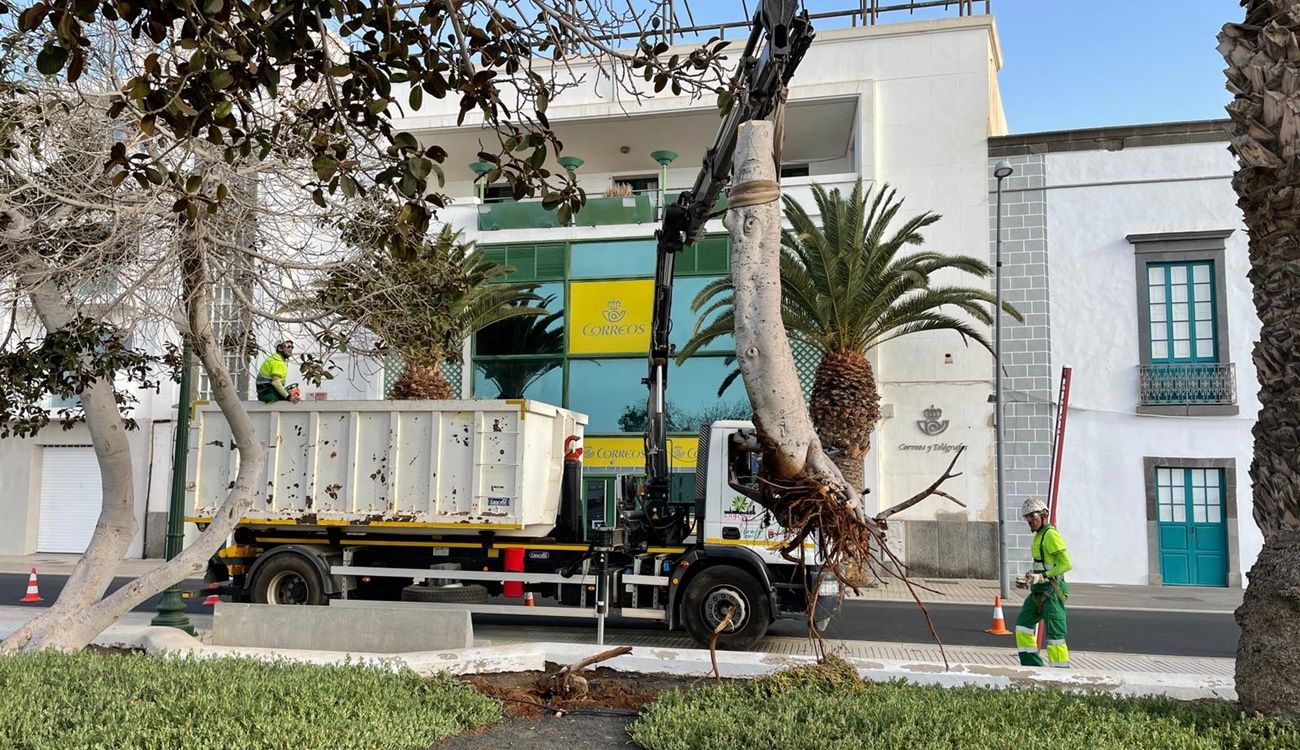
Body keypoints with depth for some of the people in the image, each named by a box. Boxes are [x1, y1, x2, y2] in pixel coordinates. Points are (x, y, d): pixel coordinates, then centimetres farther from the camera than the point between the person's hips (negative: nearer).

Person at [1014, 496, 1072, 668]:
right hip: (1039, 591, 10)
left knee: (1055, 634, -7)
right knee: (1023, 625, 8)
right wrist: (1027, 580, 16)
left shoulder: (1051, 535, -13)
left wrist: (1042, 576, -24)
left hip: (1051, 591, -10)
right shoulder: (1038, 536, 17)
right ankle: (1032, 665, 12)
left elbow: (1066, 564, -20)